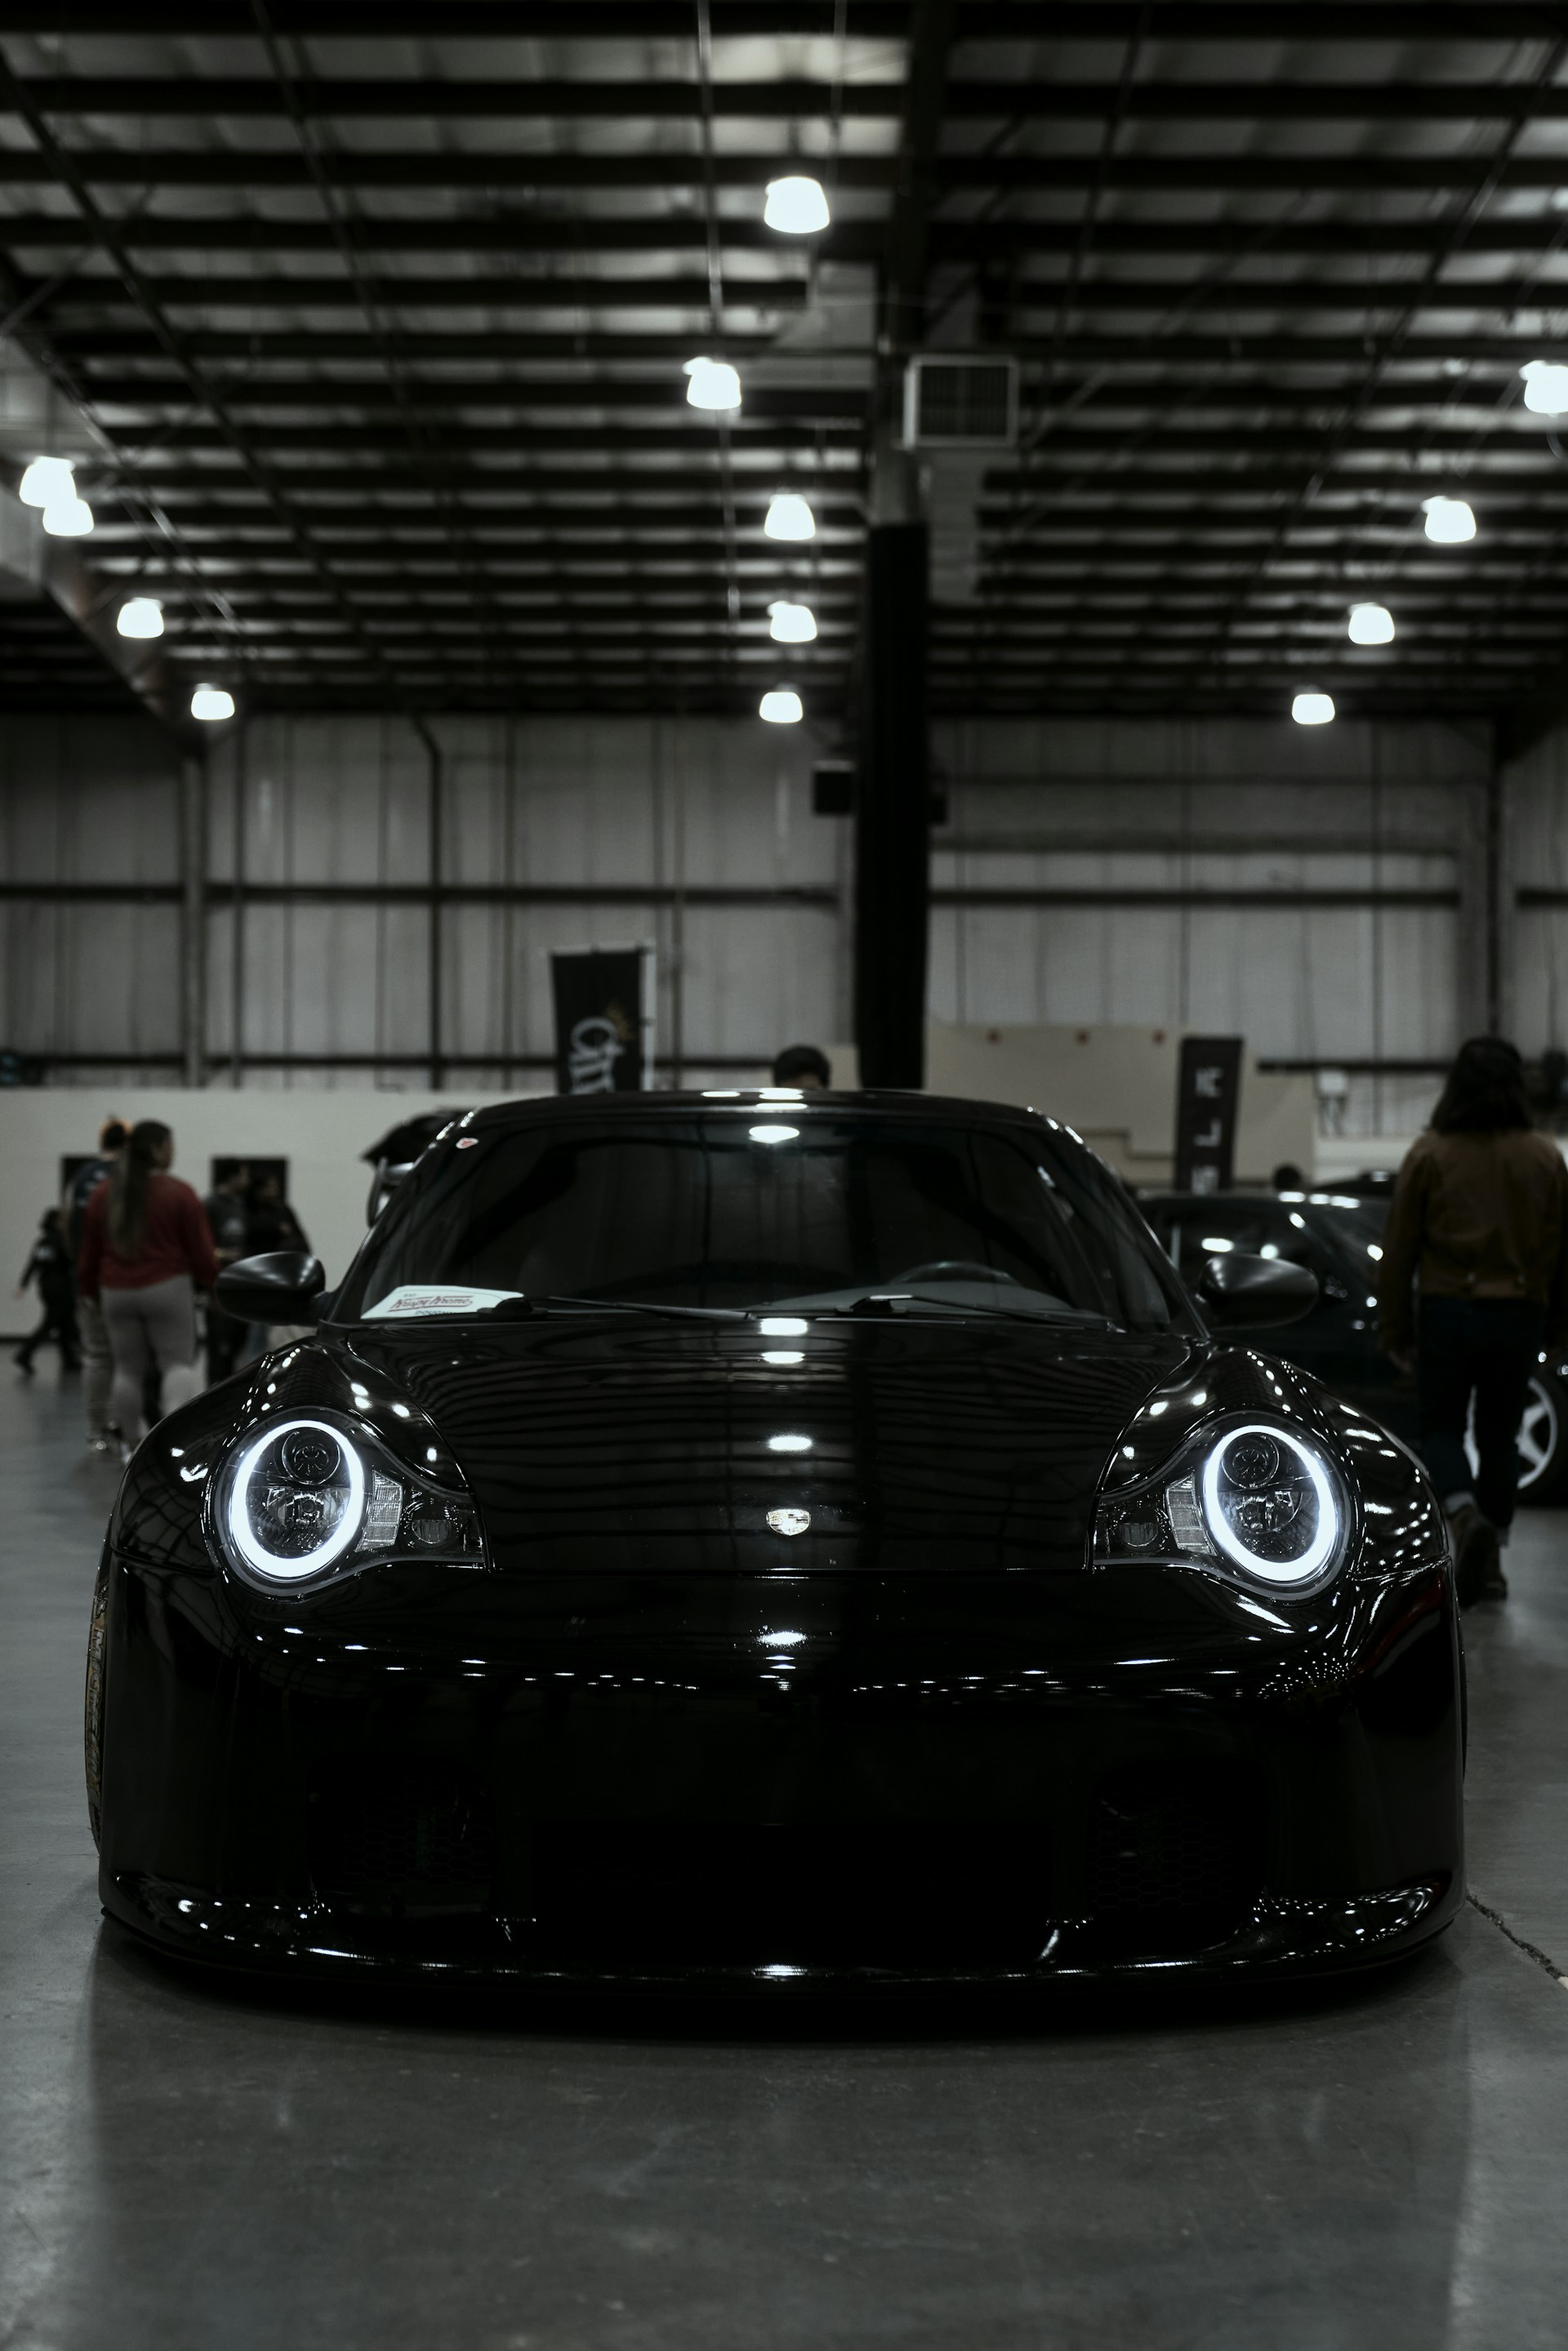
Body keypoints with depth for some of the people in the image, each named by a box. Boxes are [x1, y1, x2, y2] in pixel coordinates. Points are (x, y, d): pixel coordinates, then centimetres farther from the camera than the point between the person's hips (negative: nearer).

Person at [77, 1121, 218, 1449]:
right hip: (167, 1288, -4)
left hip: (116, 1293, 4)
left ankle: (130, 1443, 15)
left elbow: (89, 1251, 11)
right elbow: (201, 1249, -6)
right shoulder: (179, 1194, -8)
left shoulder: (104, 1194, 7)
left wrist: (89, 1289, 22)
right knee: (178, 1363, 0)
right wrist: (211, 1284, 9)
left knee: (128, 1369, 12)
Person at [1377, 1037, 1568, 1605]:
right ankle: (1490, 1561, 13)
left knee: (1441, 1427, 8)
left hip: (1447, 1309, -2)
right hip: (1519, 1315, 2)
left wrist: (1394, 1329, 5)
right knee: (1499, 1435, 13)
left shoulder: (1429, 1154, -5)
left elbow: (1399, 1250, -3)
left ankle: (1466, 1515, -19)